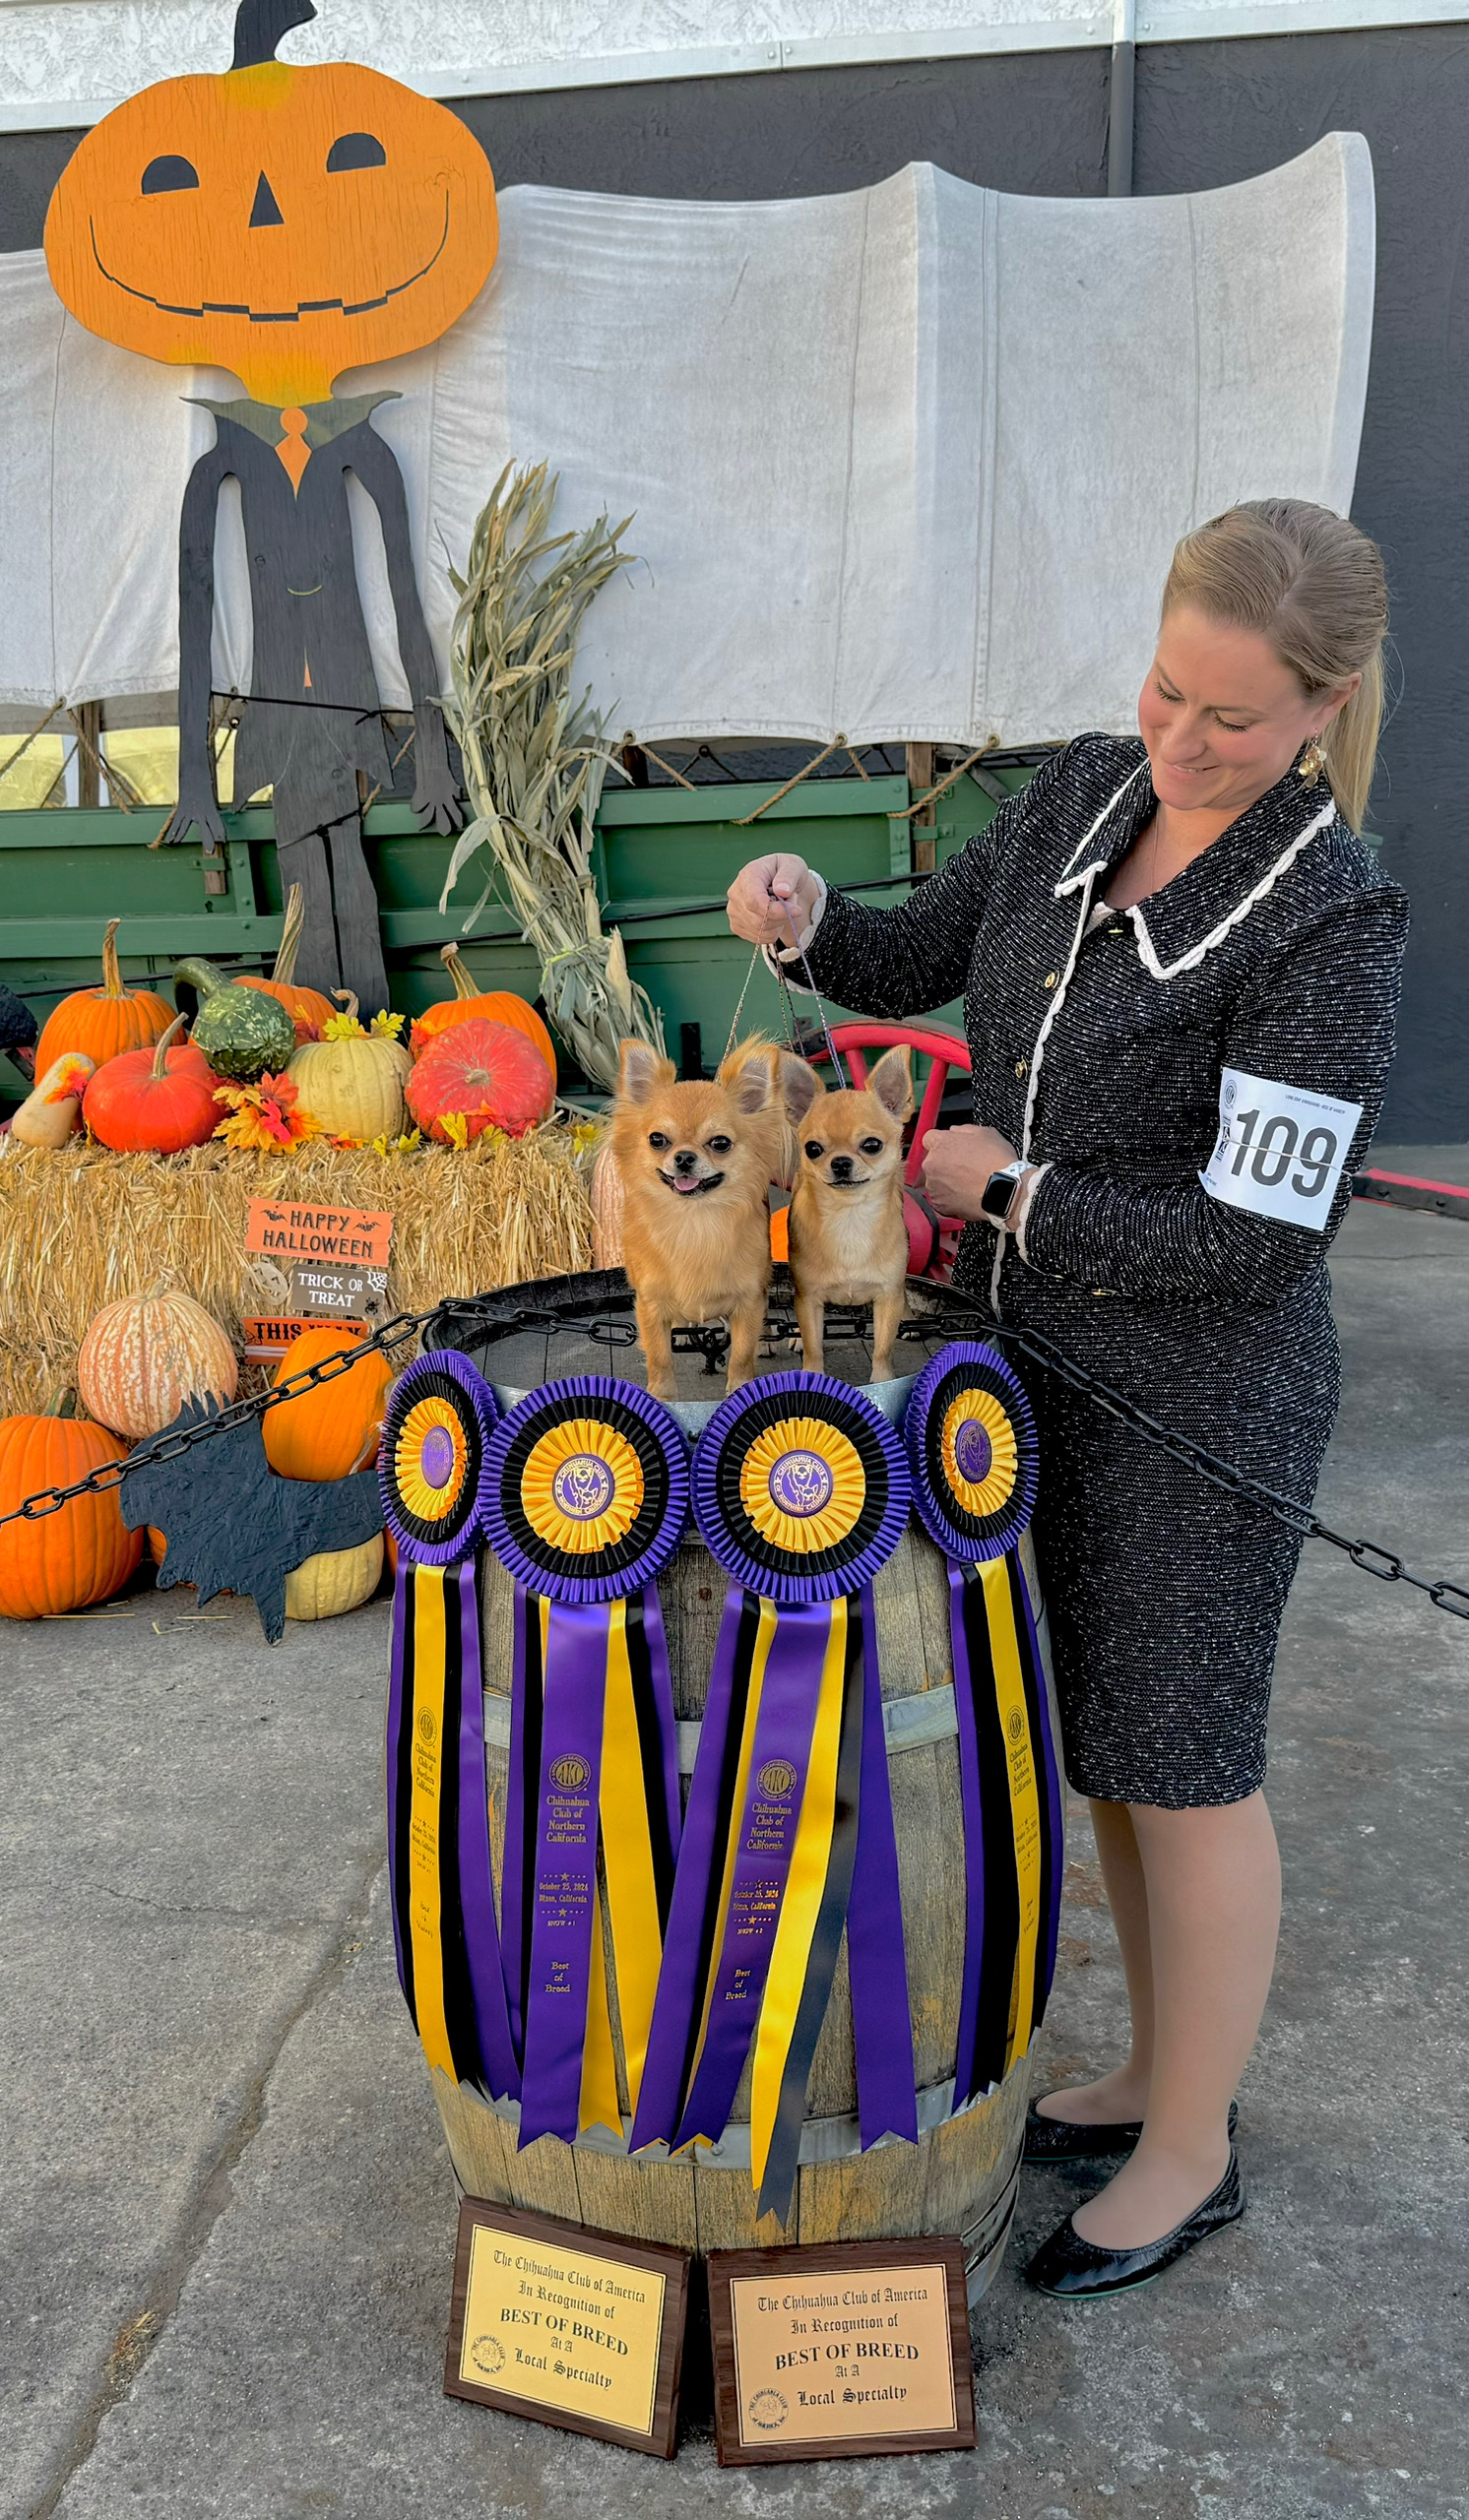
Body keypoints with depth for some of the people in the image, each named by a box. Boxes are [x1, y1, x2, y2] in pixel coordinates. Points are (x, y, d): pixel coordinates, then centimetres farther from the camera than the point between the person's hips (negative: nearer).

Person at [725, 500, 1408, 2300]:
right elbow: (918, 961, 11)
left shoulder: (1330, 921, -21)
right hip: (1040, 1358, 7)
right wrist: (804, 920, -10)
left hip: (1198, 1401, -7)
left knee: (1180, 1773, 9)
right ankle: (1160, 2074, 43)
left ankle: (1190, 2157, 32)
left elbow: (1255, 1235, -23)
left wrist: (1011, 1189, -16)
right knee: (1098, 1743, 20)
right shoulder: (1085, 795, 0)